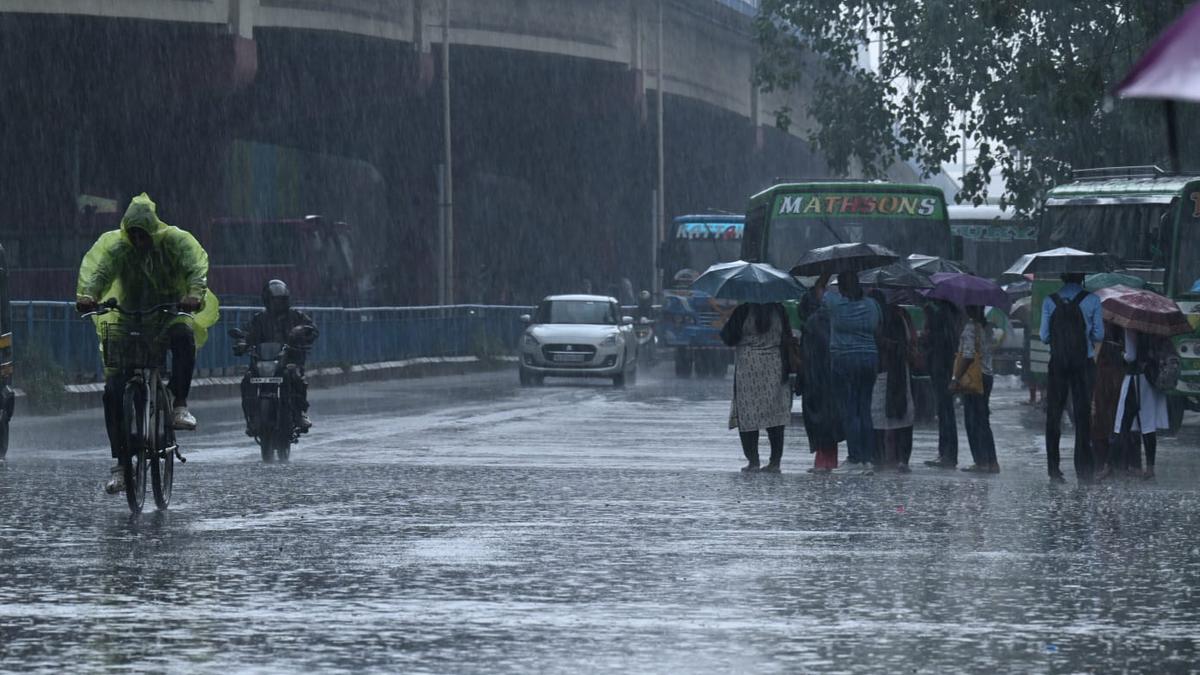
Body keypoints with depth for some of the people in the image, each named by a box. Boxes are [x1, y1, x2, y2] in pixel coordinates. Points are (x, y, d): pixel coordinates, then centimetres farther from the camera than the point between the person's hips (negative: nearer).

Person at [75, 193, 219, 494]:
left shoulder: (175, 241, -9)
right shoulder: (116, 246, -6)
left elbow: (196, 265, -24)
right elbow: (97, 270, -22)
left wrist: (195, 294, -45)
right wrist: (87, 295, -44)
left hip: (169, 317, -1)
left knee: (183, 337, -39)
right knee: (113, 391, -11)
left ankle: (180, 406, -29)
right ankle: (119, 465, -4)